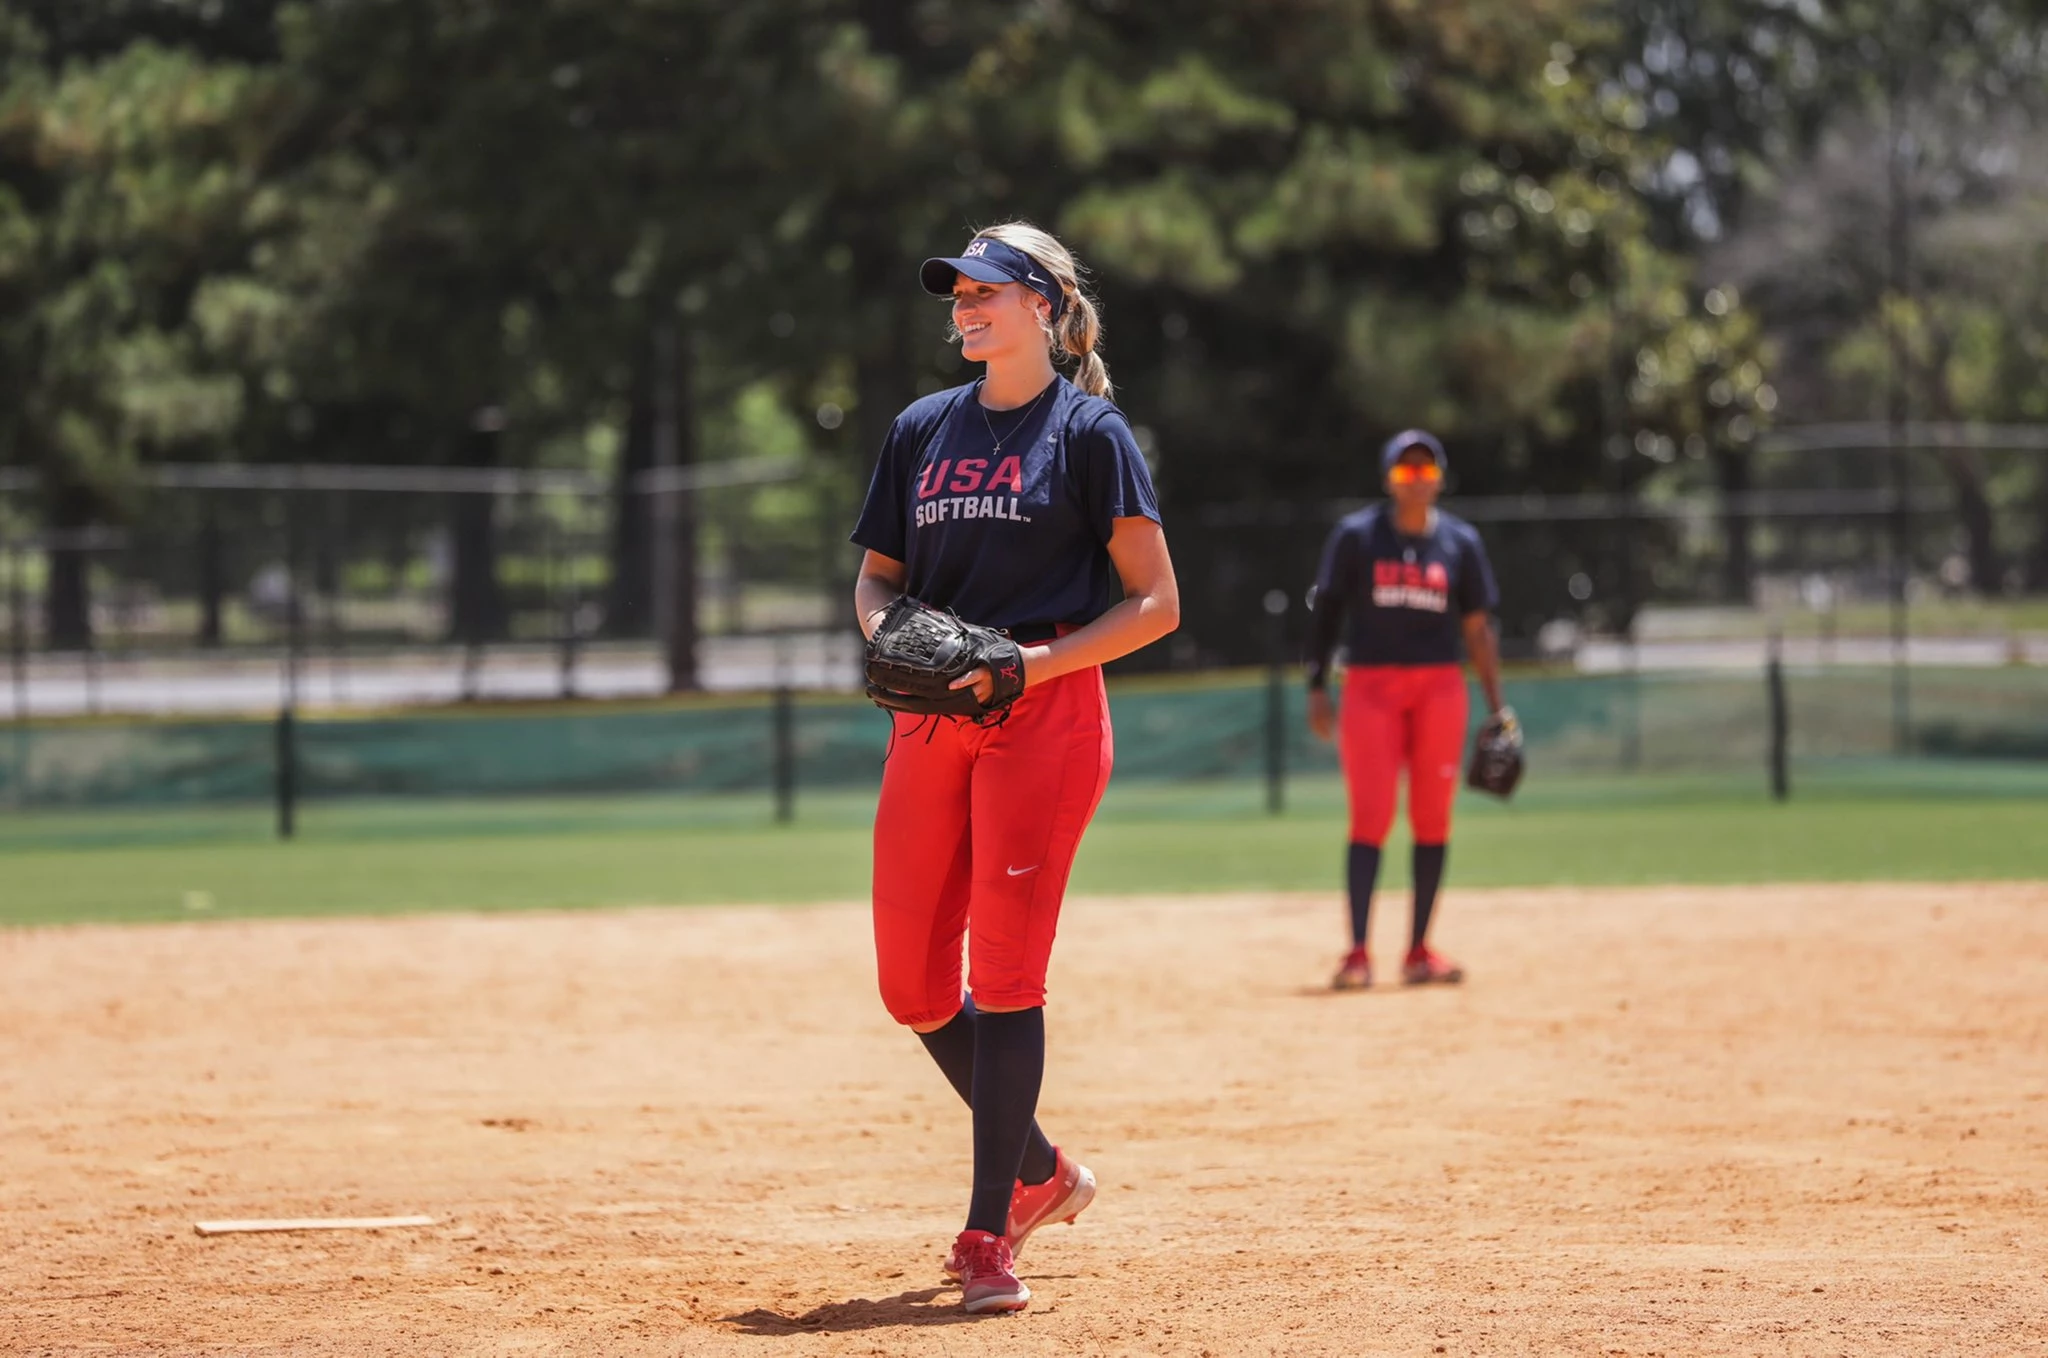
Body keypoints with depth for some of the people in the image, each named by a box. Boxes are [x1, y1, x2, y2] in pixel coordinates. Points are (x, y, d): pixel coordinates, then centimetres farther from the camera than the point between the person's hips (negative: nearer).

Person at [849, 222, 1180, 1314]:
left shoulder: (1089, 432, -2)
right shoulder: (923, 429, 15)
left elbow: (1155, 603, -5)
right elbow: (877, 576, 22)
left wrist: (1029, 662, -15)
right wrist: (893, 635, -1)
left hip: (1045, 717, -6)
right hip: (930, 719, 6)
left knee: (1003, 973, -9)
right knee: (913, 987, 5)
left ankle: (989, 1233, -4)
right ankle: (1038, 1171, 25)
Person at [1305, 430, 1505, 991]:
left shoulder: (1460, 541, 8)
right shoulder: (1356, 535, 2)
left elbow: (1478, 629, 9)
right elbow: (1325, 610, 4)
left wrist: (1497, 707, 4)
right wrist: (1317, 687, -3)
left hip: (1439, 686, 2)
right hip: (1371, 685, -2)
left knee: (1433, 818, 2)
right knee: (1371, 817, -9)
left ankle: (1419, 951, 9)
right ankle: (1357, 954, -12)